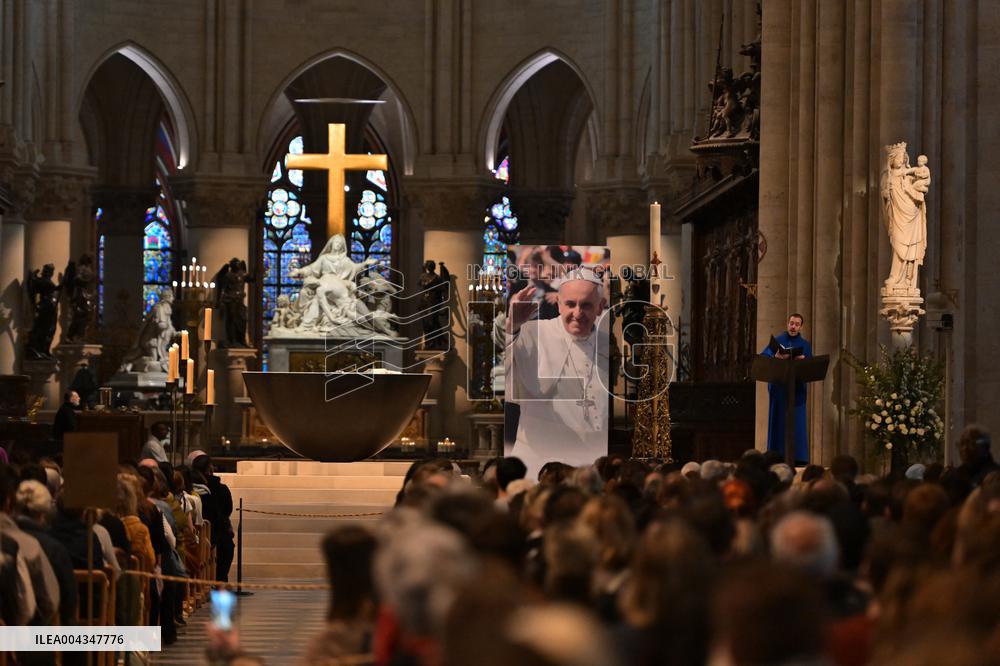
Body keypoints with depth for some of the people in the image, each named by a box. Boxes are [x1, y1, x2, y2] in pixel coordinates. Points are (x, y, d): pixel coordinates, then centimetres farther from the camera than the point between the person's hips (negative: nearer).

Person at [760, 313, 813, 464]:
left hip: (797, 388, 1)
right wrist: (775, 357, -30)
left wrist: (803, 360, -19)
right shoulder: (777, 341, 6)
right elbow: (762, 357, -9)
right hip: (778, 388, -1)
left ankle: (798, 457, -2)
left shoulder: (805, 345, 12)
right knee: (779, 421, -2)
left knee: (797, 422, -2)